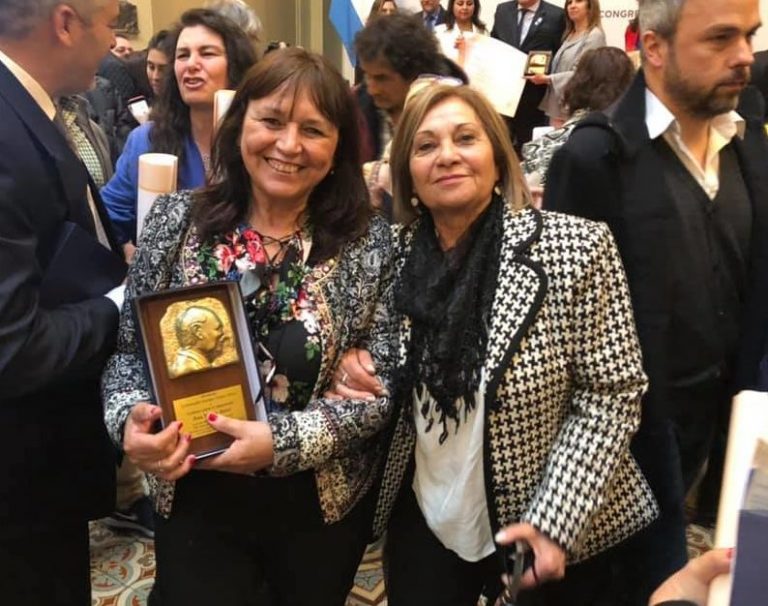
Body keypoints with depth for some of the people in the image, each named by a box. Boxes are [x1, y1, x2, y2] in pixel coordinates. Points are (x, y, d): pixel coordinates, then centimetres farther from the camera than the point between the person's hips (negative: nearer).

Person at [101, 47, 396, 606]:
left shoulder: (370, 242, -11)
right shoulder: (176, 220, -6)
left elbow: (383, 383, -11)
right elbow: (130, 348, 1)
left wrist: (285, 440, -23)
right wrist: (130, 415, -19)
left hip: (323, 505, 0)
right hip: (194, 500, 1)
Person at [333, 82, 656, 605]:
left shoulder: (576, 246, -16)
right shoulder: (395, 254, -4)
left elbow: (612, 397, -14)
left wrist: (554, 522, -19)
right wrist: (354, 366, -12)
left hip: (542, 527, -3)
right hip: (422, 524, 4)